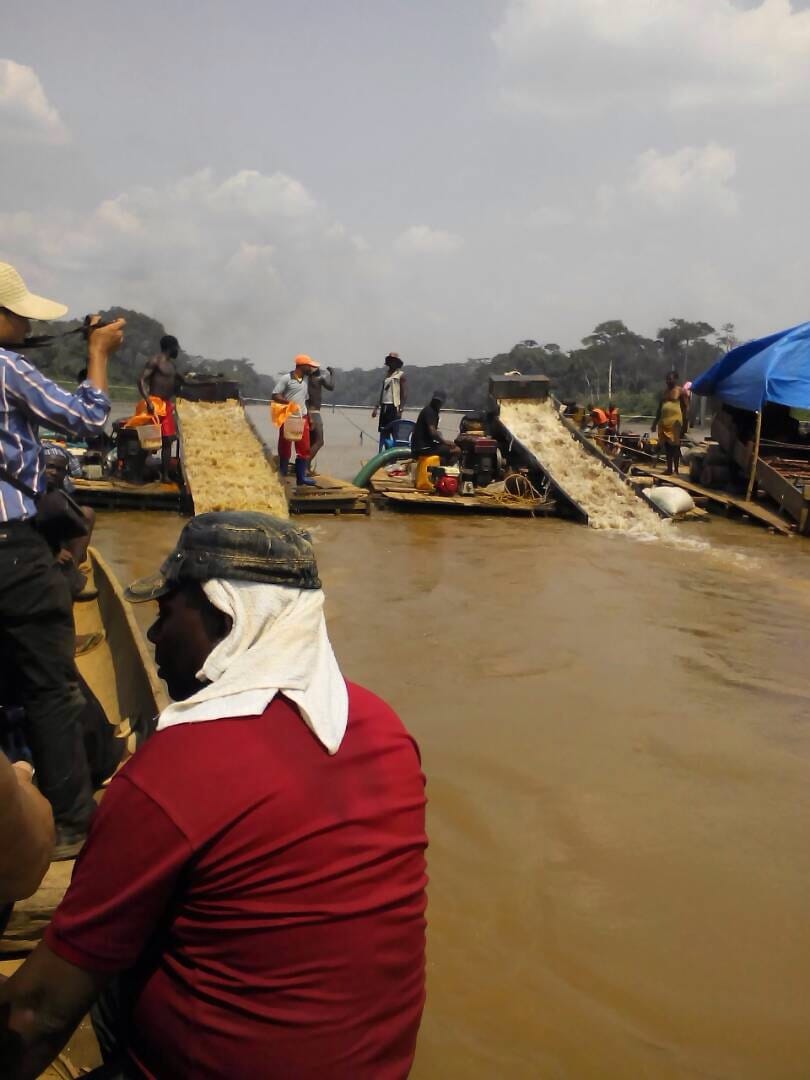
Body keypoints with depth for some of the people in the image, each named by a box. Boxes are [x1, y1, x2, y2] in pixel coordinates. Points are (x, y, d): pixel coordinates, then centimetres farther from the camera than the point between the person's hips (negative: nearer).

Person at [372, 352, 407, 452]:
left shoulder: (400, 375, -2)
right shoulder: (387, 375, 19)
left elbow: (404, 394, -9)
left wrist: (400, 409, -17)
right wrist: (376, 407, 18)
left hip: (394, 407, -7)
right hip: (384, 407, 8)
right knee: (383, 431, 7)